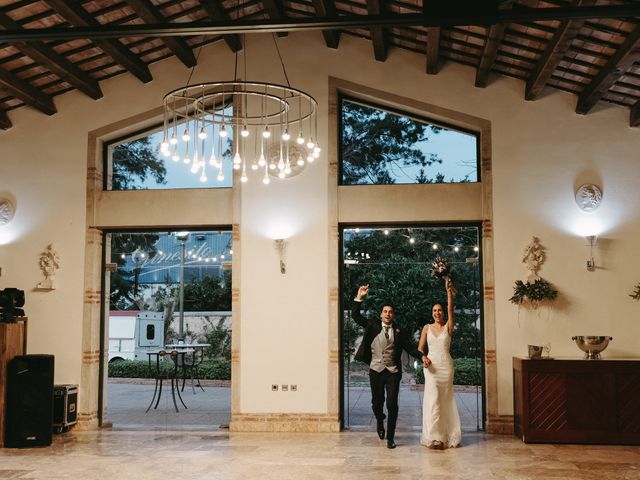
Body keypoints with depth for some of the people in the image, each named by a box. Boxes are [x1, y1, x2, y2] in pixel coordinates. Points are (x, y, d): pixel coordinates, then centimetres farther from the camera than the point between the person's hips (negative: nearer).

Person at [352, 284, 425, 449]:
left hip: (393, 372, -1)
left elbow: (410, 347, 4)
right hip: (376, 370, 1)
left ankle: (390, 437, 4)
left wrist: (422, 356, -12)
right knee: (377, 402, 11)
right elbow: (355, 316, -1)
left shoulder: (400, 331, 5)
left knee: (392, 404, -6)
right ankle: (380, 423, 43)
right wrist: (359, 298, -12)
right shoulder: (372, 325, 4)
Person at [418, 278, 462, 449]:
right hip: (431, 365, 0)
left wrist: (449, 290, -21)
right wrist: (423, 358, -13)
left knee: (446, 399, 5)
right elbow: (420, 348, 8)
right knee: (433, 399, -8)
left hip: (446, 365, 0)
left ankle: (447, 435, 13)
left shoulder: (448, 326, 3)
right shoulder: (427, 328, 7)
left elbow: (451, 308, -11)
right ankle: (434, 436, -9)